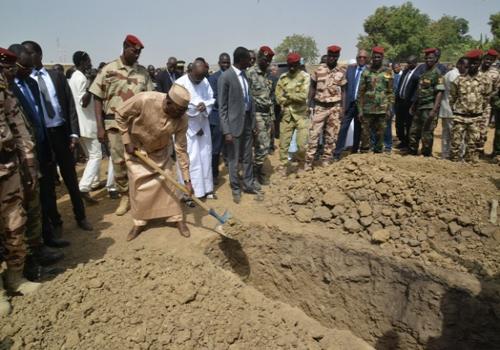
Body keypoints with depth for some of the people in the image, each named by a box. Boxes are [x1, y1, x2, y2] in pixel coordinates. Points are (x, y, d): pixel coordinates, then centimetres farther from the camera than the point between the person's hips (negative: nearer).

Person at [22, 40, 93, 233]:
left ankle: (80, 216, 23)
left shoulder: (57, 76, 5)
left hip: (61, 132, 1)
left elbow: (70, 104, 3)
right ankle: (54, 222, 22)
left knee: (70, 177, 10)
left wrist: (74, 132, -6)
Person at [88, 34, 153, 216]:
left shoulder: (143, 73, 7)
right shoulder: (108, 70, 0)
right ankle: (125, 196, 20)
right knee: (119, 162, 5)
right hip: (115, 123, -1)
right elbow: (98, 99, 0)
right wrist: (100, 127, -6)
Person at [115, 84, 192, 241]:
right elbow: (120, 115, -18)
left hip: (160, 152, 2)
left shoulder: (181, 118, -26)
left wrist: (187, 179, -18)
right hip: (136, 150, -1)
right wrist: (127, 142, -17)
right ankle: (139, 222, 19)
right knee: (138, 187, 3)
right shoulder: (144, 100, -36)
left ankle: (177, 218, 16)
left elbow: (181, 149, -19)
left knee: (168, 184, 1)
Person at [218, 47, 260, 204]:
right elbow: (222, 107, -12)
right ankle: (236, 188, 22)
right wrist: (226, 131, -16)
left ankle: (248, 184, 31)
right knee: (234, 159, 7)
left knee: (248, 157, 16)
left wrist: (254, 121, 11)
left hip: (248, 120, 6)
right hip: (235, 123, -6)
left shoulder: (244, 75, 8)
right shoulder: (225, 77, -12)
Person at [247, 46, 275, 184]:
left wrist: (272, 116, 16)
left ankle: (257, 170, 22)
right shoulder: (250, 73, -11)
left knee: (264, 145, 10)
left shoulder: (267, 75, 14)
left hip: (267, 113, 8)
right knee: (263, 146, -9)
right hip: (257, 114, -8)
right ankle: (258, 171, 8)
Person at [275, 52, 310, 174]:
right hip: (286, 115, 2)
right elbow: (278, 97, -2)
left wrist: (289, 95, -10)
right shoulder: (283, 77, 5)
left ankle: (300, 160, 26)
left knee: (302, 144, -5)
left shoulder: (305, 77, -2)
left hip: (301, 115, -2)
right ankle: (284, 167, 21)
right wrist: (295, 98, -10)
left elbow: (303, 96, -14)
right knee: (284, 144, 5)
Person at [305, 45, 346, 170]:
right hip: (319, 107, -1)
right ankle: (308, 163, 0)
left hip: (335, 108, 1)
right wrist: (310, 105, -2)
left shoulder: (341, 72, 5)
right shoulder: (318, 70, 1)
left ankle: (326, 162, 13)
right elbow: (312, 88, 5)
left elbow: (343, 91, 8)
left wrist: (342, 108, 1)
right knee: (313, 135, -5)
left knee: (331, 137, 4)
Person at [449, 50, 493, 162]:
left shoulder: (486, 80, -1)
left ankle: (470, 161, 17)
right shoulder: (459, 79, -2)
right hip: (459, 116, 0)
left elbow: (486, 98, 7)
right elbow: (452, 97, 7)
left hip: (475, 118, 1)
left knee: (472, 142, 8)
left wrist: (479, 110, 8)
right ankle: (454, 160, 12)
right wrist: (455, 110, 7)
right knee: (456, 141, 2)